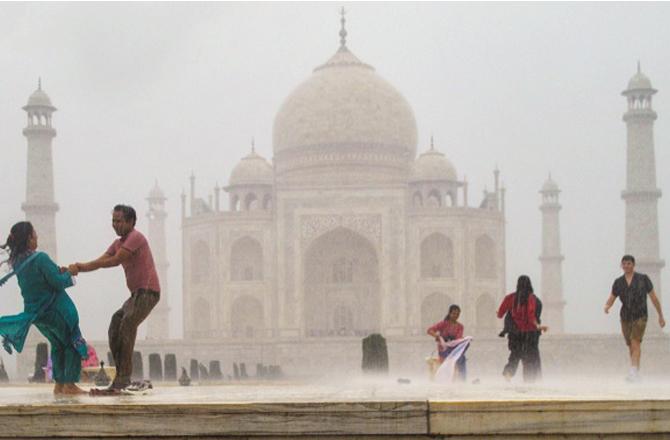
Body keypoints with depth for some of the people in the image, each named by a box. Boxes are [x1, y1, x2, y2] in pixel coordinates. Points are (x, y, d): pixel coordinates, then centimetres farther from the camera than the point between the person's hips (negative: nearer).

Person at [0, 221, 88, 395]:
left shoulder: (17, 262, 2)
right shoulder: (40, 259, -23)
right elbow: (58, 283, -21)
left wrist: (58, 271, 5)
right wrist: (69, 273, -3)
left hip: (36, 313, 8)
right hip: (55, 310, -8)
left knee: (57, 344, 22)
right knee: (74, 344, 7)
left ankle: (59, 384, 21)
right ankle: (70, 385, 4)